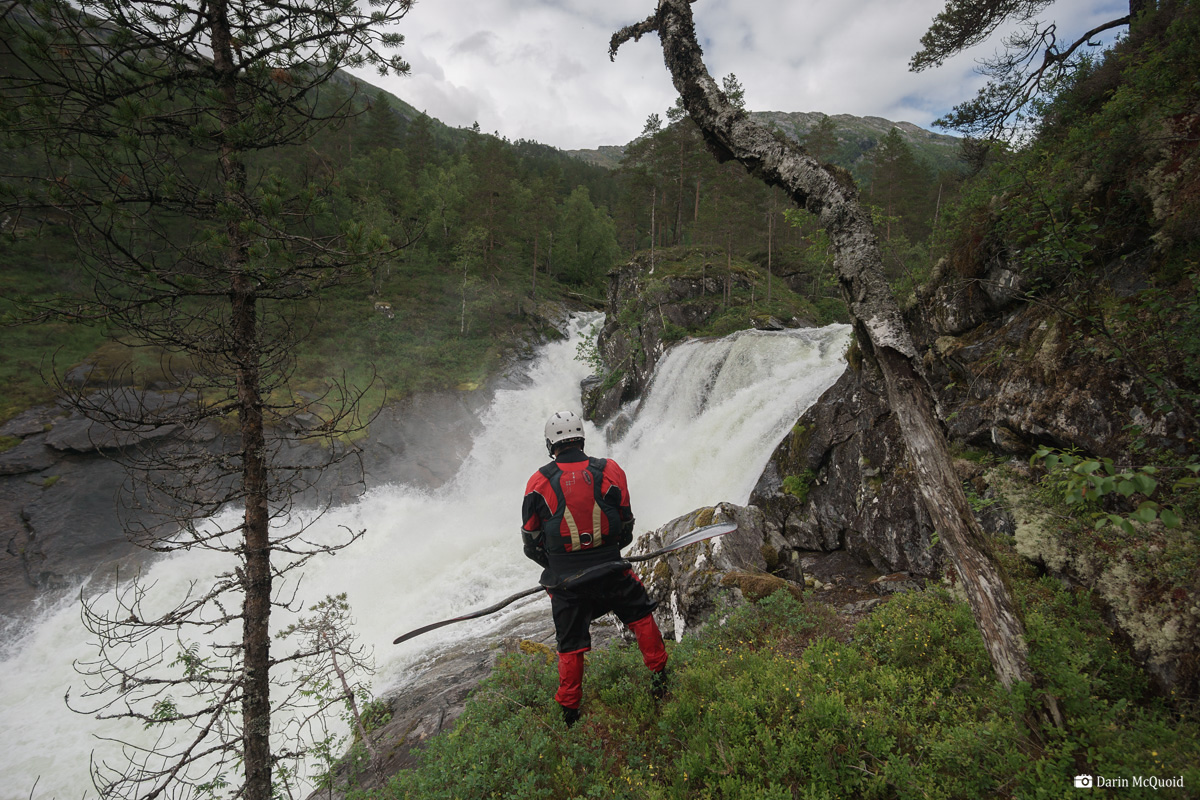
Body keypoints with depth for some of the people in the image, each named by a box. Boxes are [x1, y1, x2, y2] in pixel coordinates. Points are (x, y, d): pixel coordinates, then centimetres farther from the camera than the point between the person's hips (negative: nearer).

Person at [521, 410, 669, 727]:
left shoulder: (539, 482, -7)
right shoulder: (610, 470, -6)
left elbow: (531, 542, 1)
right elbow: (625, 525, 3)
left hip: (565, 581, 0)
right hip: (611, 571, 0)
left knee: (570, 645, 17)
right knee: (641, 615, 25)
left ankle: (569, 712, 29)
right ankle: (659, 677, 33)